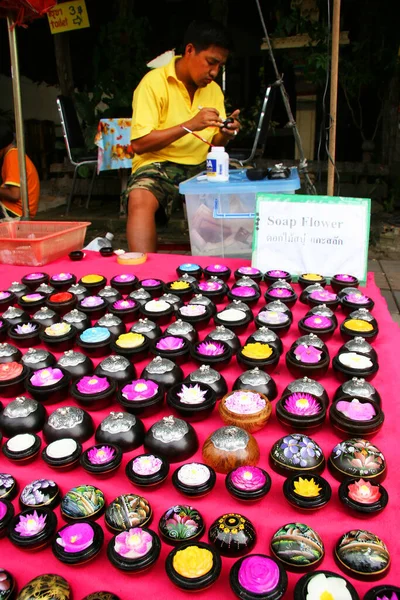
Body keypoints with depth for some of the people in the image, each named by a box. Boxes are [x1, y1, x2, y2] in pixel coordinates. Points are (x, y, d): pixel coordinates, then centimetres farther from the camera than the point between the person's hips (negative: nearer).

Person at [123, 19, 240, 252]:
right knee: (140, 200, -37)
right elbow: (139, 144, -14)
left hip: (201, 168, 5)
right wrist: (189, 125, -21)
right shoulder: (154, 82, -8)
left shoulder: (214, 89, 10)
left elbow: (215, 144, 15)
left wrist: (226, 134, -9)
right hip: (158, 166, -5)